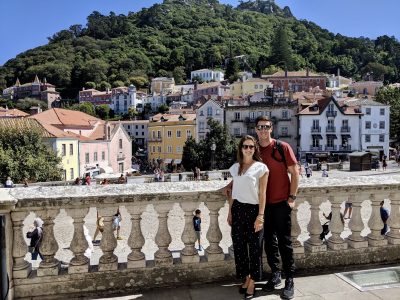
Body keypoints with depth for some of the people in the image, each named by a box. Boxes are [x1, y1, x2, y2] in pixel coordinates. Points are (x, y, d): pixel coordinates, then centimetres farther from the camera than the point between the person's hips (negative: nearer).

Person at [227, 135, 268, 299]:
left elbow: (262, 193, -7)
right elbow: (233, 191, 13)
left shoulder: (261, 167, -4)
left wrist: (260, 215, -13)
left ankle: (252, 282, 18)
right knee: (239, 245, 10)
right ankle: (246, 278, 27)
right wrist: (230, 212, 11)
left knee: (254, 247, 4)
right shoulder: (235, 167, 9)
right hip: (237, 209, 4)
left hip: (253, 209, -4)